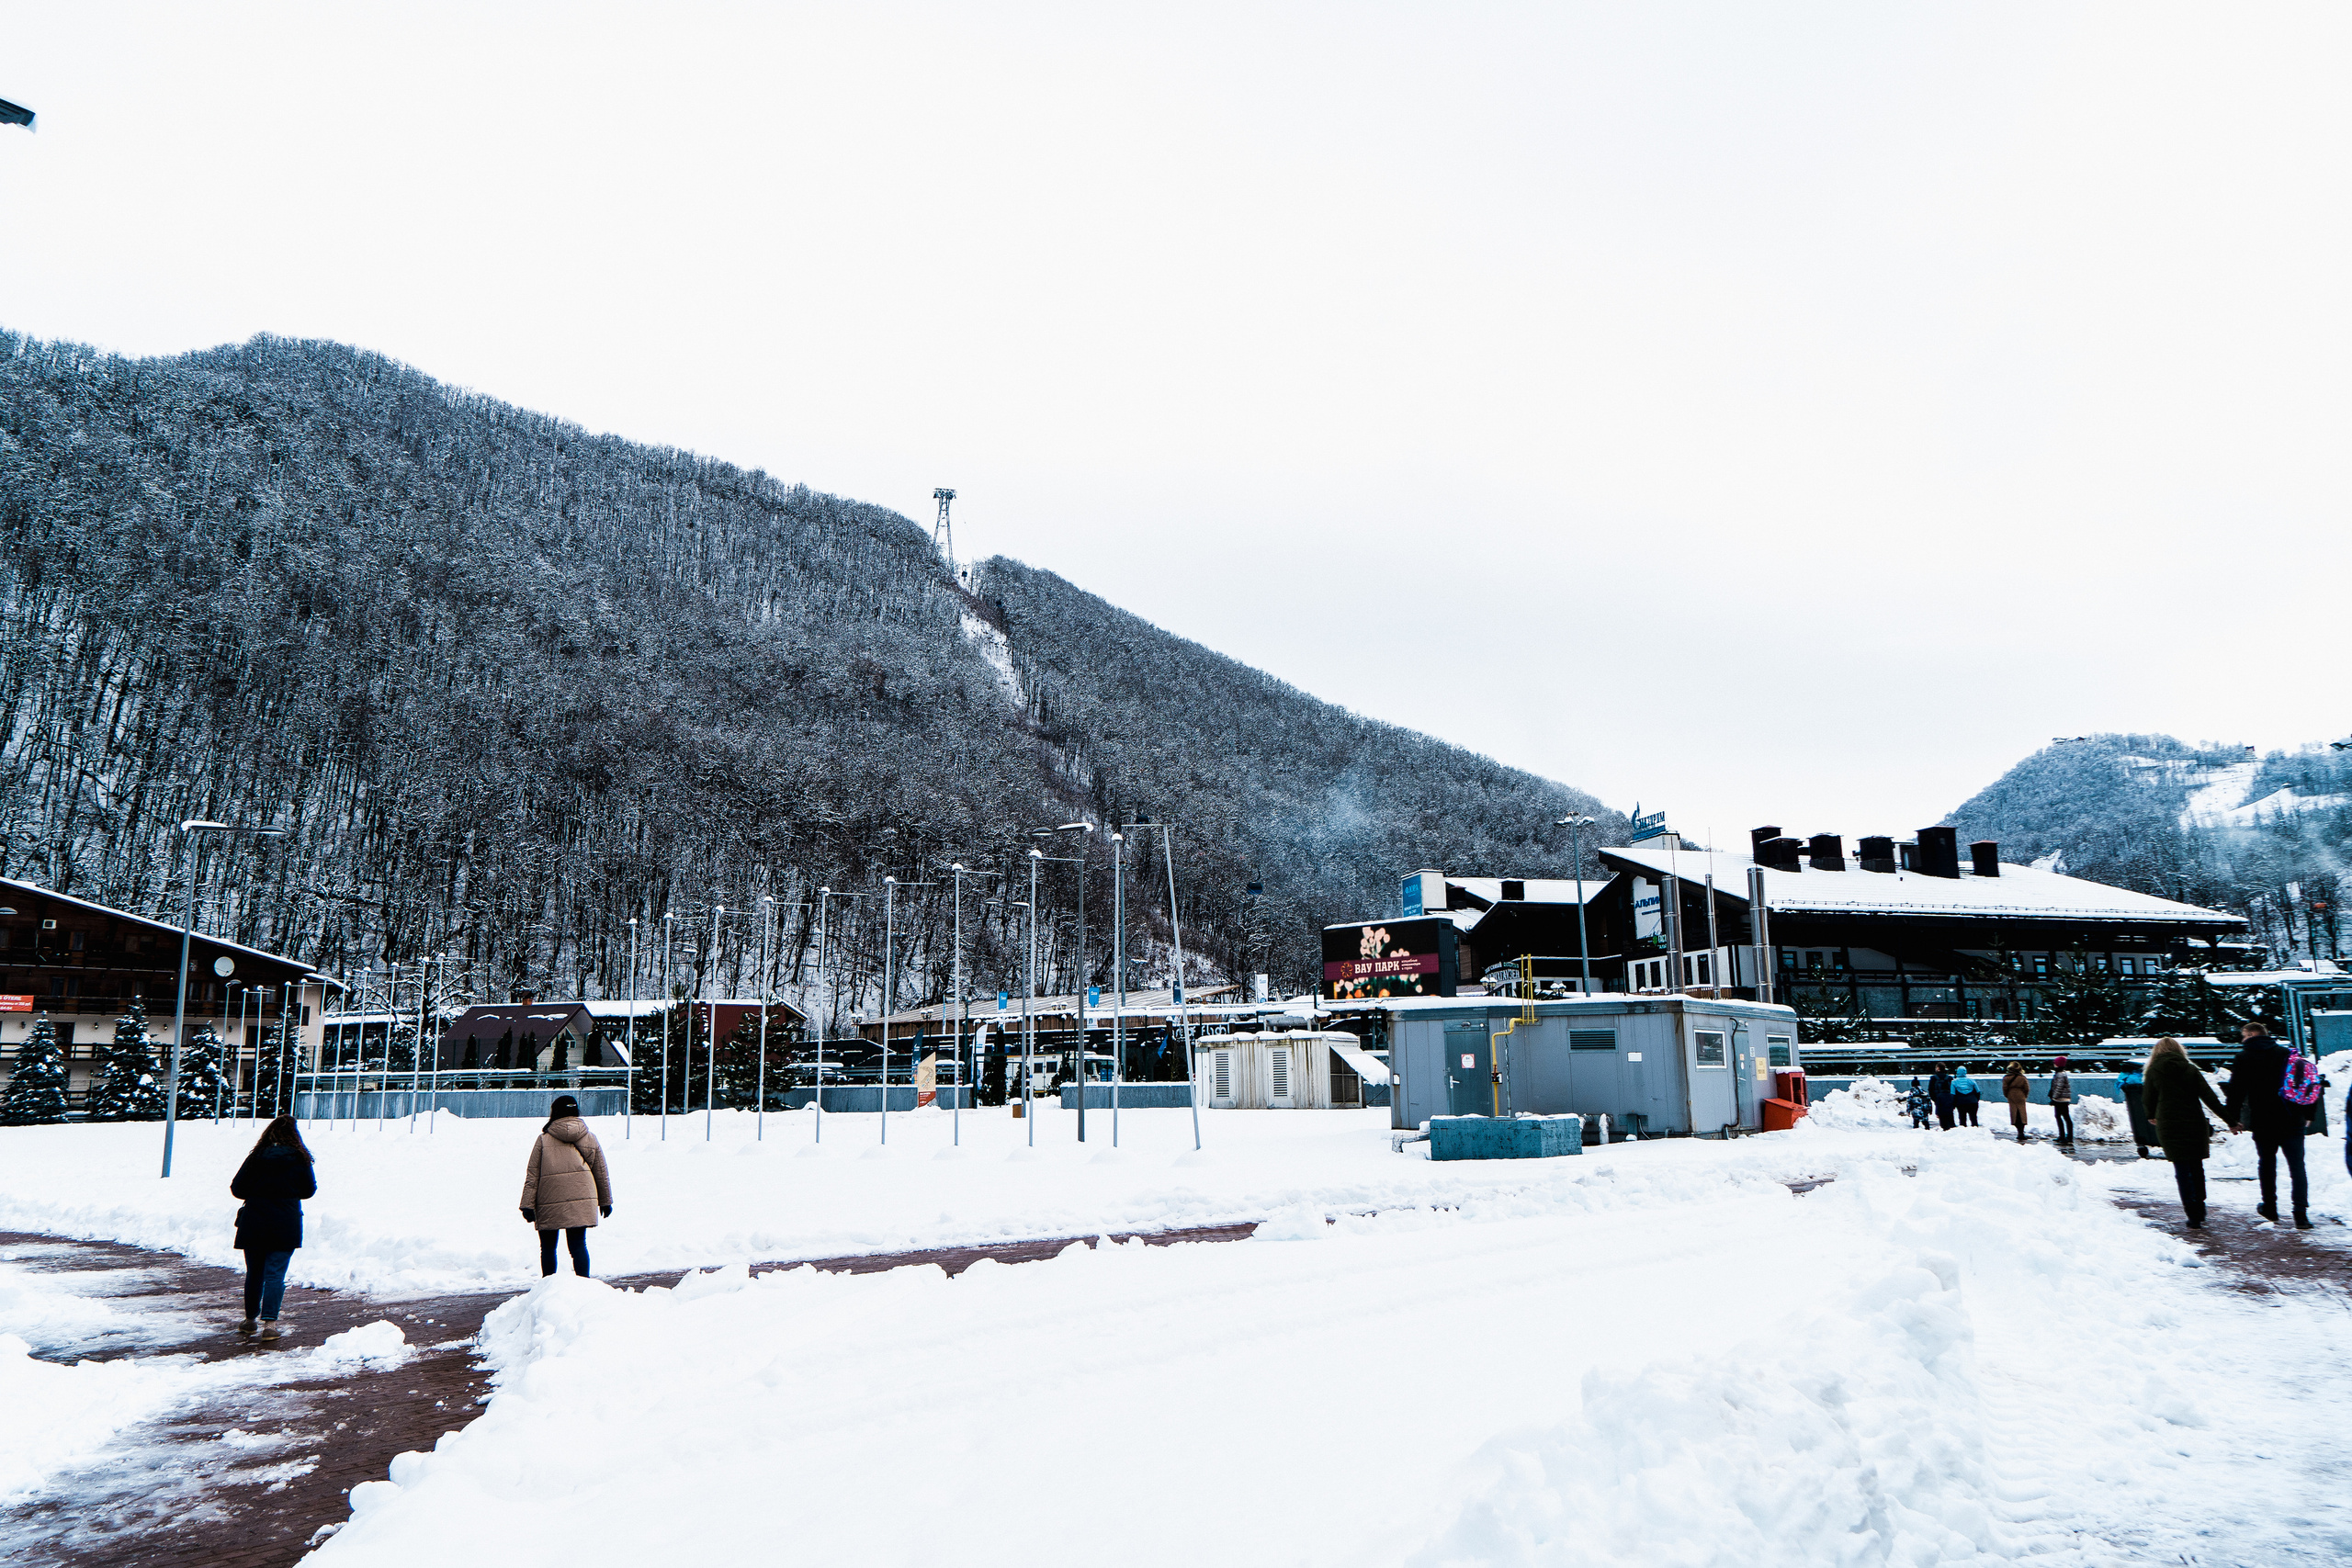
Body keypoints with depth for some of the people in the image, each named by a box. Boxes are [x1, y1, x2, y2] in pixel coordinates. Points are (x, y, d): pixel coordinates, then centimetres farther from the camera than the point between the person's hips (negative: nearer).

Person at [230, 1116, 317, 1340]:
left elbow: (237, 1189, -1)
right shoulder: (300, 1160, -4)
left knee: (254, 1273, 16)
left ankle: (251, 1318, 27)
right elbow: (310, 1190, 5)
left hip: (253, 1225, 1)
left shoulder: (256, 1158, -4)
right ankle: (270, 1323, -10)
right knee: (275, 1275, 0)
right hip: (286, 1227, -1)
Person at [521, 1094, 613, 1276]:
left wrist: (527, 1205, 2)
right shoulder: (590, 1139, 8)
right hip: (581, 1201, 1)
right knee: (578, 1245, 2)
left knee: (548, 1247, 13)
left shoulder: (543, 1140, 2)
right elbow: (602, 1174, 14)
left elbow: (532, 1175, 0)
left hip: (549, 1203, -1)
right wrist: (605, 1201, 23)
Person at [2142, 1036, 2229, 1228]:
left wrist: (2151, 1117, 28)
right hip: (2195, 1124, 2)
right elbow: (2209, 1097, -2)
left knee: (2182, 1171, 2)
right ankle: (2200, 1212, 22)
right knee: (2197, 1168, 17)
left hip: (2169, 1127, -2)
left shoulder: (2154, 1071, 1)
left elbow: (2148, 1099, 7)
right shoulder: (2191, 1069, 4)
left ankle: (2194, 1218, -2)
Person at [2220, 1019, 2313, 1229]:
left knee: (2267, 1164, 13)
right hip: (2292, 1121, 2)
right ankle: (2301, 1215, -7)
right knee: (2297, 1166, 1)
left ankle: (2270, 1209, 21)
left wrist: (2233, 1119, 1)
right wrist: (2307, 1115, 18)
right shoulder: (2287, 1053, 7)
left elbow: (2236, 1091, -7)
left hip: (2263, 1122, -2)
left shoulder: (2243, 1058, -4)